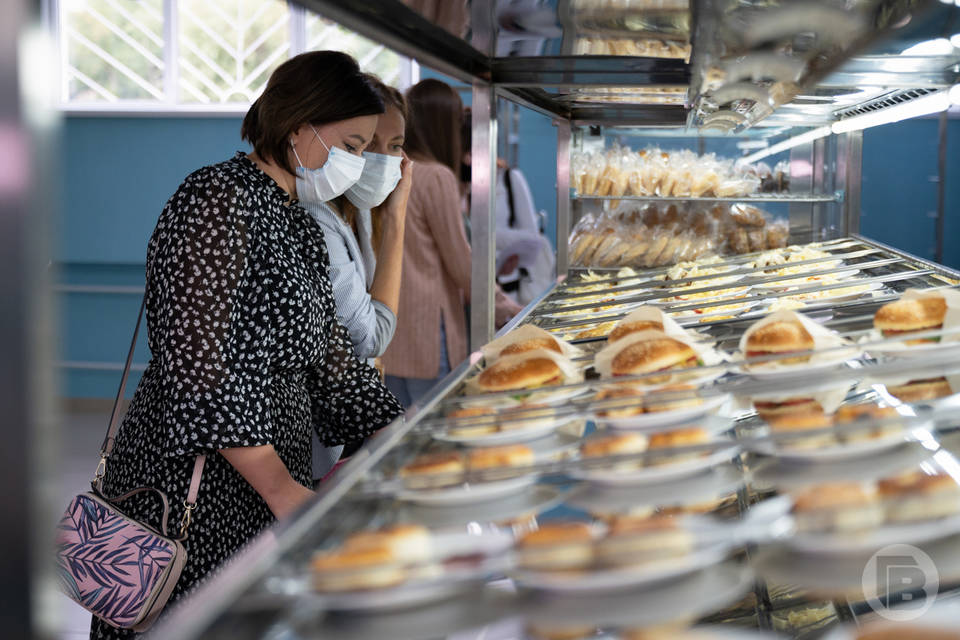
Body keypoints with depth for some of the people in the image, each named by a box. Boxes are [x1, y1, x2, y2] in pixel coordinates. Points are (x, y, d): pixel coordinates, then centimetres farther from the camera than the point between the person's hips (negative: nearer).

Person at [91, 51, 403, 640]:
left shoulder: (302, 226, 16)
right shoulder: (217, 199, -13)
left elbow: (329, 354, 19)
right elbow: (195, 358, -21)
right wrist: (278, 486, -23)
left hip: (276, 476, 9)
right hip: (195, 482, -9)